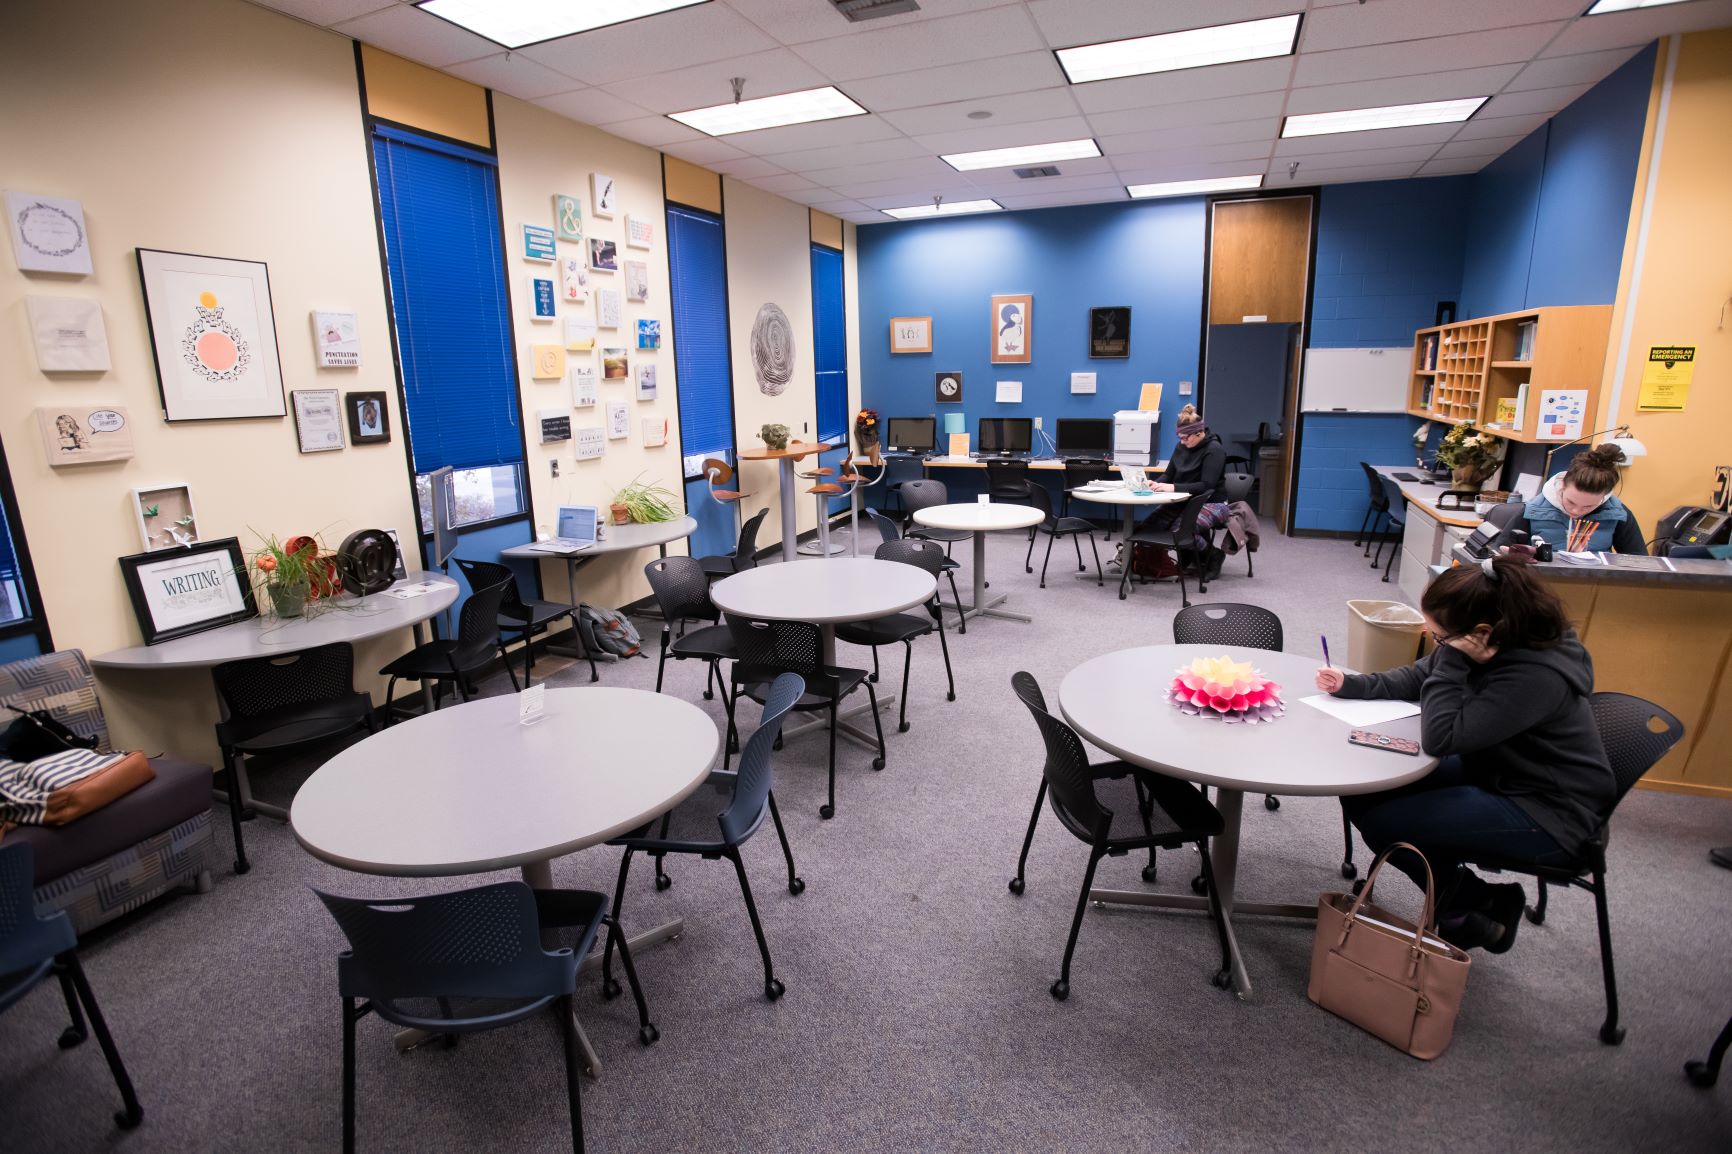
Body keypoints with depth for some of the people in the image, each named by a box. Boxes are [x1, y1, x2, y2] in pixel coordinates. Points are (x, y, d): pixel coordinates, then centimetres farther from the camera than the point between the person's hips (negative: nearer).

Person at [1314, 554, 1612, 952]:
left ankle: (1484, 907, 10)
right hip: (1491, 773, 9)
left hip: (1547, 815, -8)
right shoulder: (1495, 647, -7)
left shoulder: (1536, 676, -32)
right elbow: (1414, 679, 7)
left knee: (1382, 823, -18)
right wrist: (1350, 684, -7)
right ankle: (1459, 900, 12)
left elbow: (1439, 739, -33)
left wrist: (1452, 658, -32)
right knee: (1360, 793, 0)